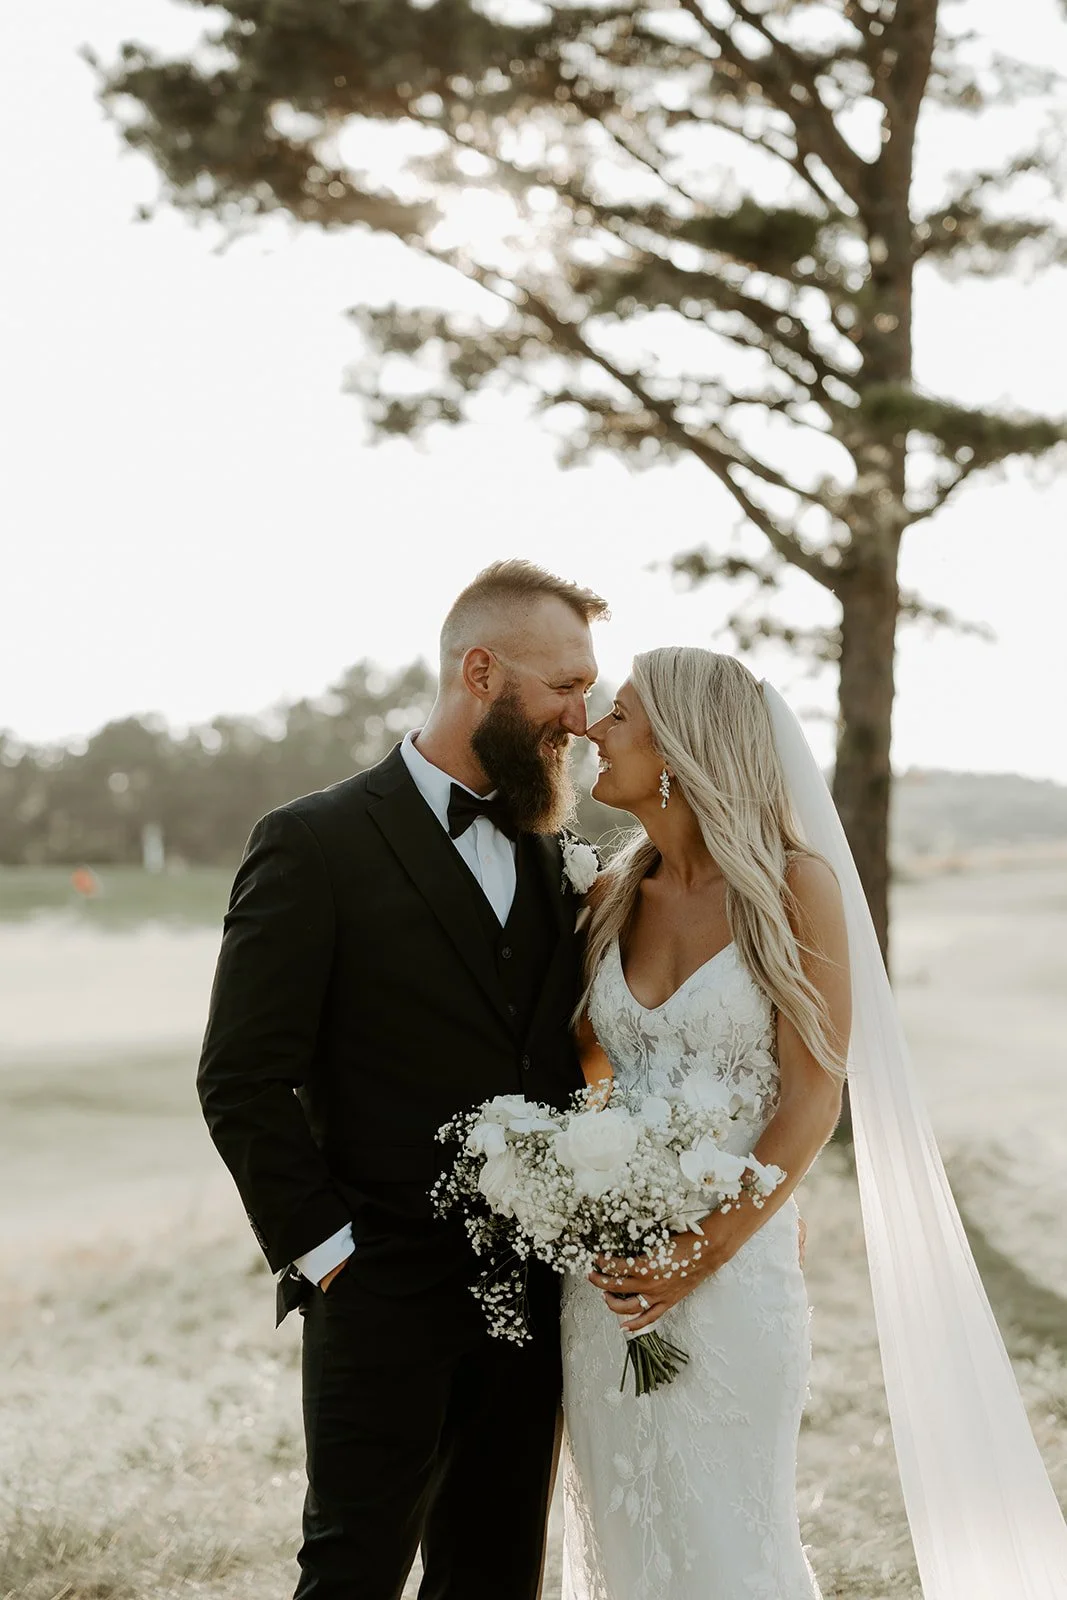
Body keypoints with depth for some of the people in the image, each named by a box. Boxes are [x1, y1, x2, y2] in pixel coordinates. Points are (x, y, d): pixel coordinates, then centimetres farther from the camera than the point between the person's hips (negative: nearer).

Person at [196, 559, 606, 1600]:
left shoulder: (547, 851, 11)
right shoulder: (316, 843, -9)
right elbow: (242, 1082, -10)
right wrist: (322, 1253, -12)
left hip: (532, 1301, 6)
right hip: (387, 1303, -6)